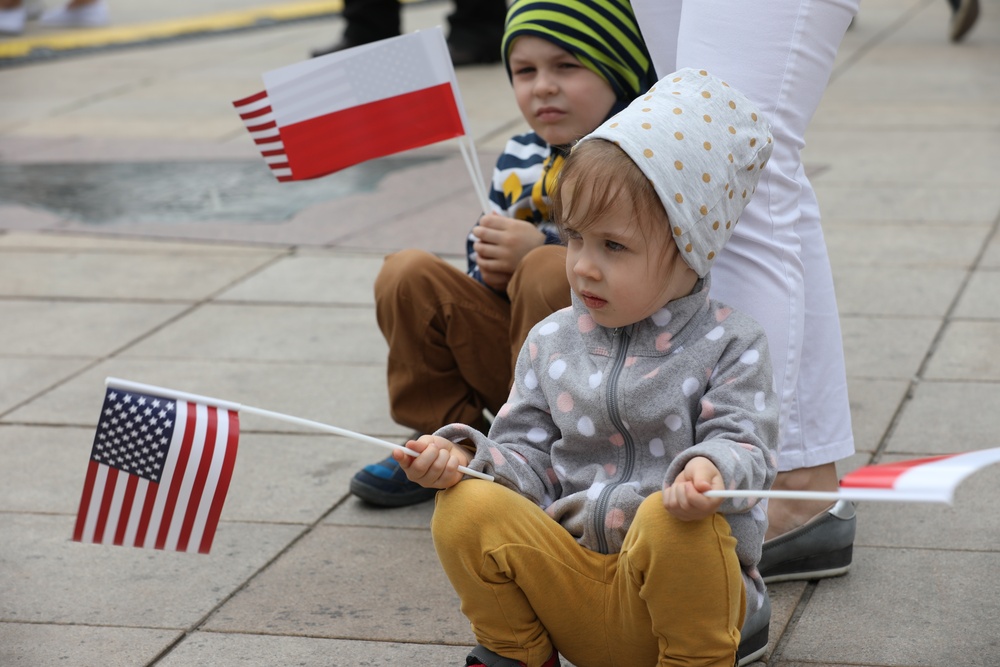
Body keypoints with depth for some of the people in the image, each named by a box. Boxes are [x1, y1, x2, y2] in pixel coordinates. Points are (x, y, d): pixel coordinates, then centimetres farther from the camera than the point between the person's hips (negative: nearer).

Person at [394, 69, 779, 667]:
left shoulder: (728, 345, -3)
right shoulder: (552, 342, 10)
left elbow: (744, 447, -12)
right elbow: (529, 456, 10)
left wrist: (711, 470, -36)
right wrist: (467, 455, -12)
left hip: (680, 592, -3)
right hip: (572, 584, 4)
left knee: (674, 521, -37)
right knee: (467, 510, -20)